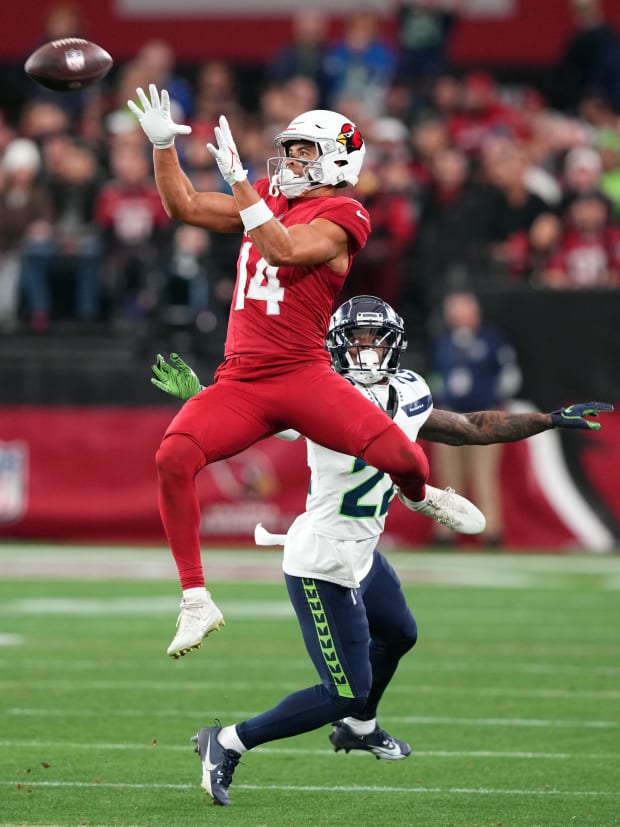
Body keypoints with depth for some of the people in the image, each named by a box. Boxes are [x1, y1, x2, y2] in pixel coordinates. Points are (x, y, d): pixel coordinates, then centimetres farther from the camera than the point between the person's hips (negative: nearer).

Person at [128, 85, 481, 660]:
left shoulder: (339, 217, -5)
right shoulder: (271, 198, 17)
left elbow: (283, 251, -23)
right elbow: (184, 206, 20)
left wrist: (238, 181, -27)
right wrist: (162, 143, 9)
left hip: (302, 374, -5)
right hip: (239, 383, 5)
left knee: (403, 457, -20)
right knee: (173, 457, -22)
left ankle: (418, 495, 23)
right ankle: (196, 602, -14)